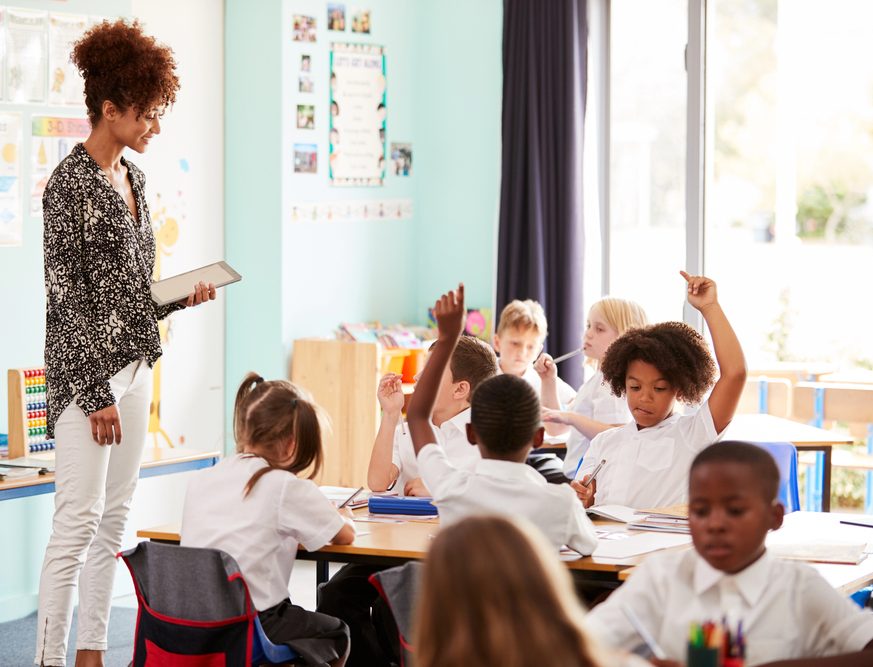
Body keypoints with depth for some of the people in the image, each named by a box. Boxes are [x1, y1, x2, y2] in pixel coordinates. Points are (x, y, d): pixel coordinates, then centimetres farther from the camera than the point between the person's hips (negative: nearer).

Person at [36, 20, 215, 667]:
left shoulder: (132, 177, 13)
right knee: (78, 520, -9)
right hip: (86, 371, -9)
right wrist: (98, 391, -17)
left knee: (114, 520, 10)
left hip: (134, 366, 9)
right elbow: (67, 293, -15)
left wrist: (183, 295, 1)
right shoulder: (70, 182, -12)